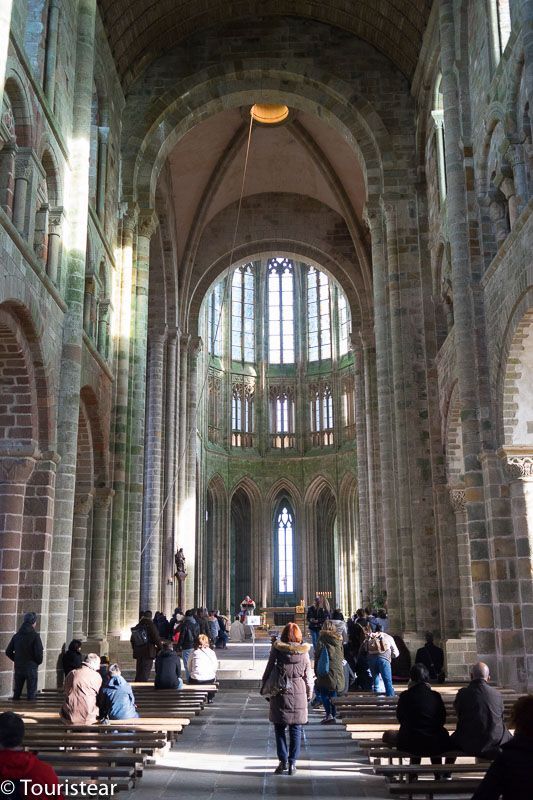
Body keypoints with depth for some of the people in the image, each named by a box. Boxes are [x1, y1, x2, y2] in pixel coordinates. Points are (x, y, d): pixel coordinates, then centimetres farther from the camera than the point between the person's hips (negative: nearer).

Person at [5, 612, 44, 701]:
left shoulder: (17, 635, 4)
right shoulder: (35, 635, -13)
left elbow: (8, 652, 7)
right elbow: (39, 653, -18)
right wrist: (38, 662, 2)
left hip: (18, 668, 5)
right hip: (31, 668, -5)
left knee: (16, 693, 15)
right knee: (31, 694, 2)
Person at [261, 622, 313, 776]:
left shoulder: (276, 649, -5)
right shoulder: (304, 652, -1)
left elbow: (268, 671, -1)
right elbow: (308, 676, 5)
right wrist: (309, 694, 17)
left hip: (280, 694, -1)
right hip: (298, 694, 1)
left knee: (280, 728, 9)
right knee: (295, 729, 8)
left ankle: (283, 760, 5)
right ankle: (292, 763, 8)